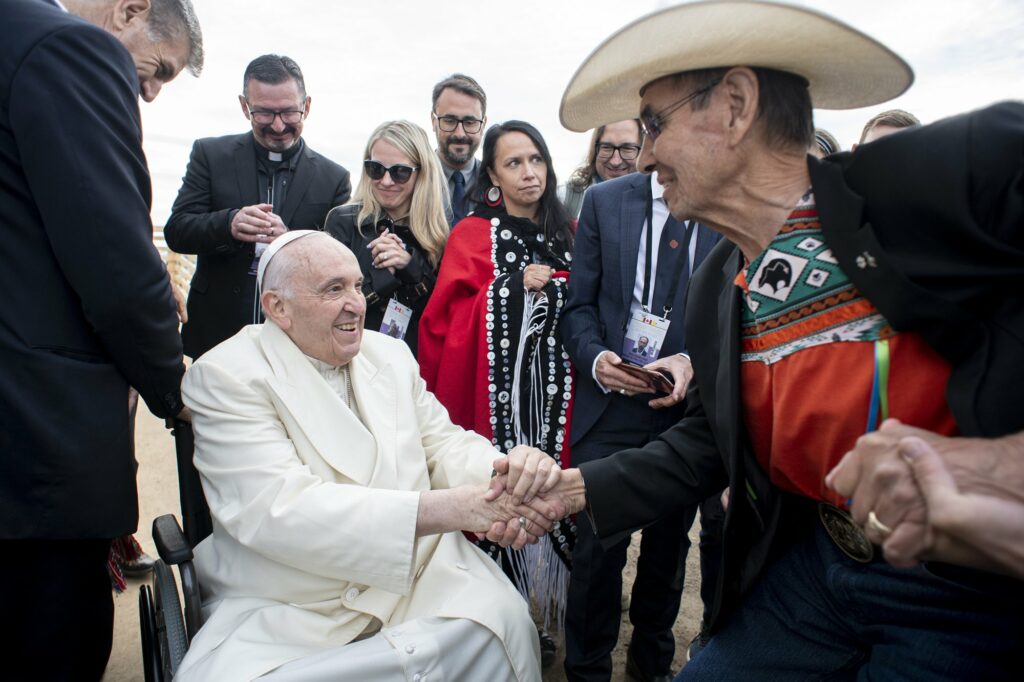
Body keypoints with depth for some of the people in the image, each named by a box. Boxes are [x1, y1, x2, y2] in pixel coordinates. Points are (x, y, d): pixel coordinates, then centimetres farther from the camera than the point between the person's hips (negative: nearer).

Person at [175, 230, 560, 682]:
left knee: (501, 619, -22)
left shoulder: (390, 354, 10)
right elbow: (281, 510, -21)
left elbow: (442, 442, 7)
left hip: (417, 575, 3)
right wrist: (446, 508, -29)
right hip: (289, 611, -3)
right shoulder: (226, 376, -9)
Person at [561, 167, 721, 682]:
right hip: (609, 406, -1)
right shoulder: (604, 201, 2)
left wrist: (694, 362, -18)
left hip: (689, 406, 1)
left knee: (668, 545, 17)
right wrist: (595, 358, -15)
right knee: (597, 546, 1)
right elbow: (579, 304, 3)